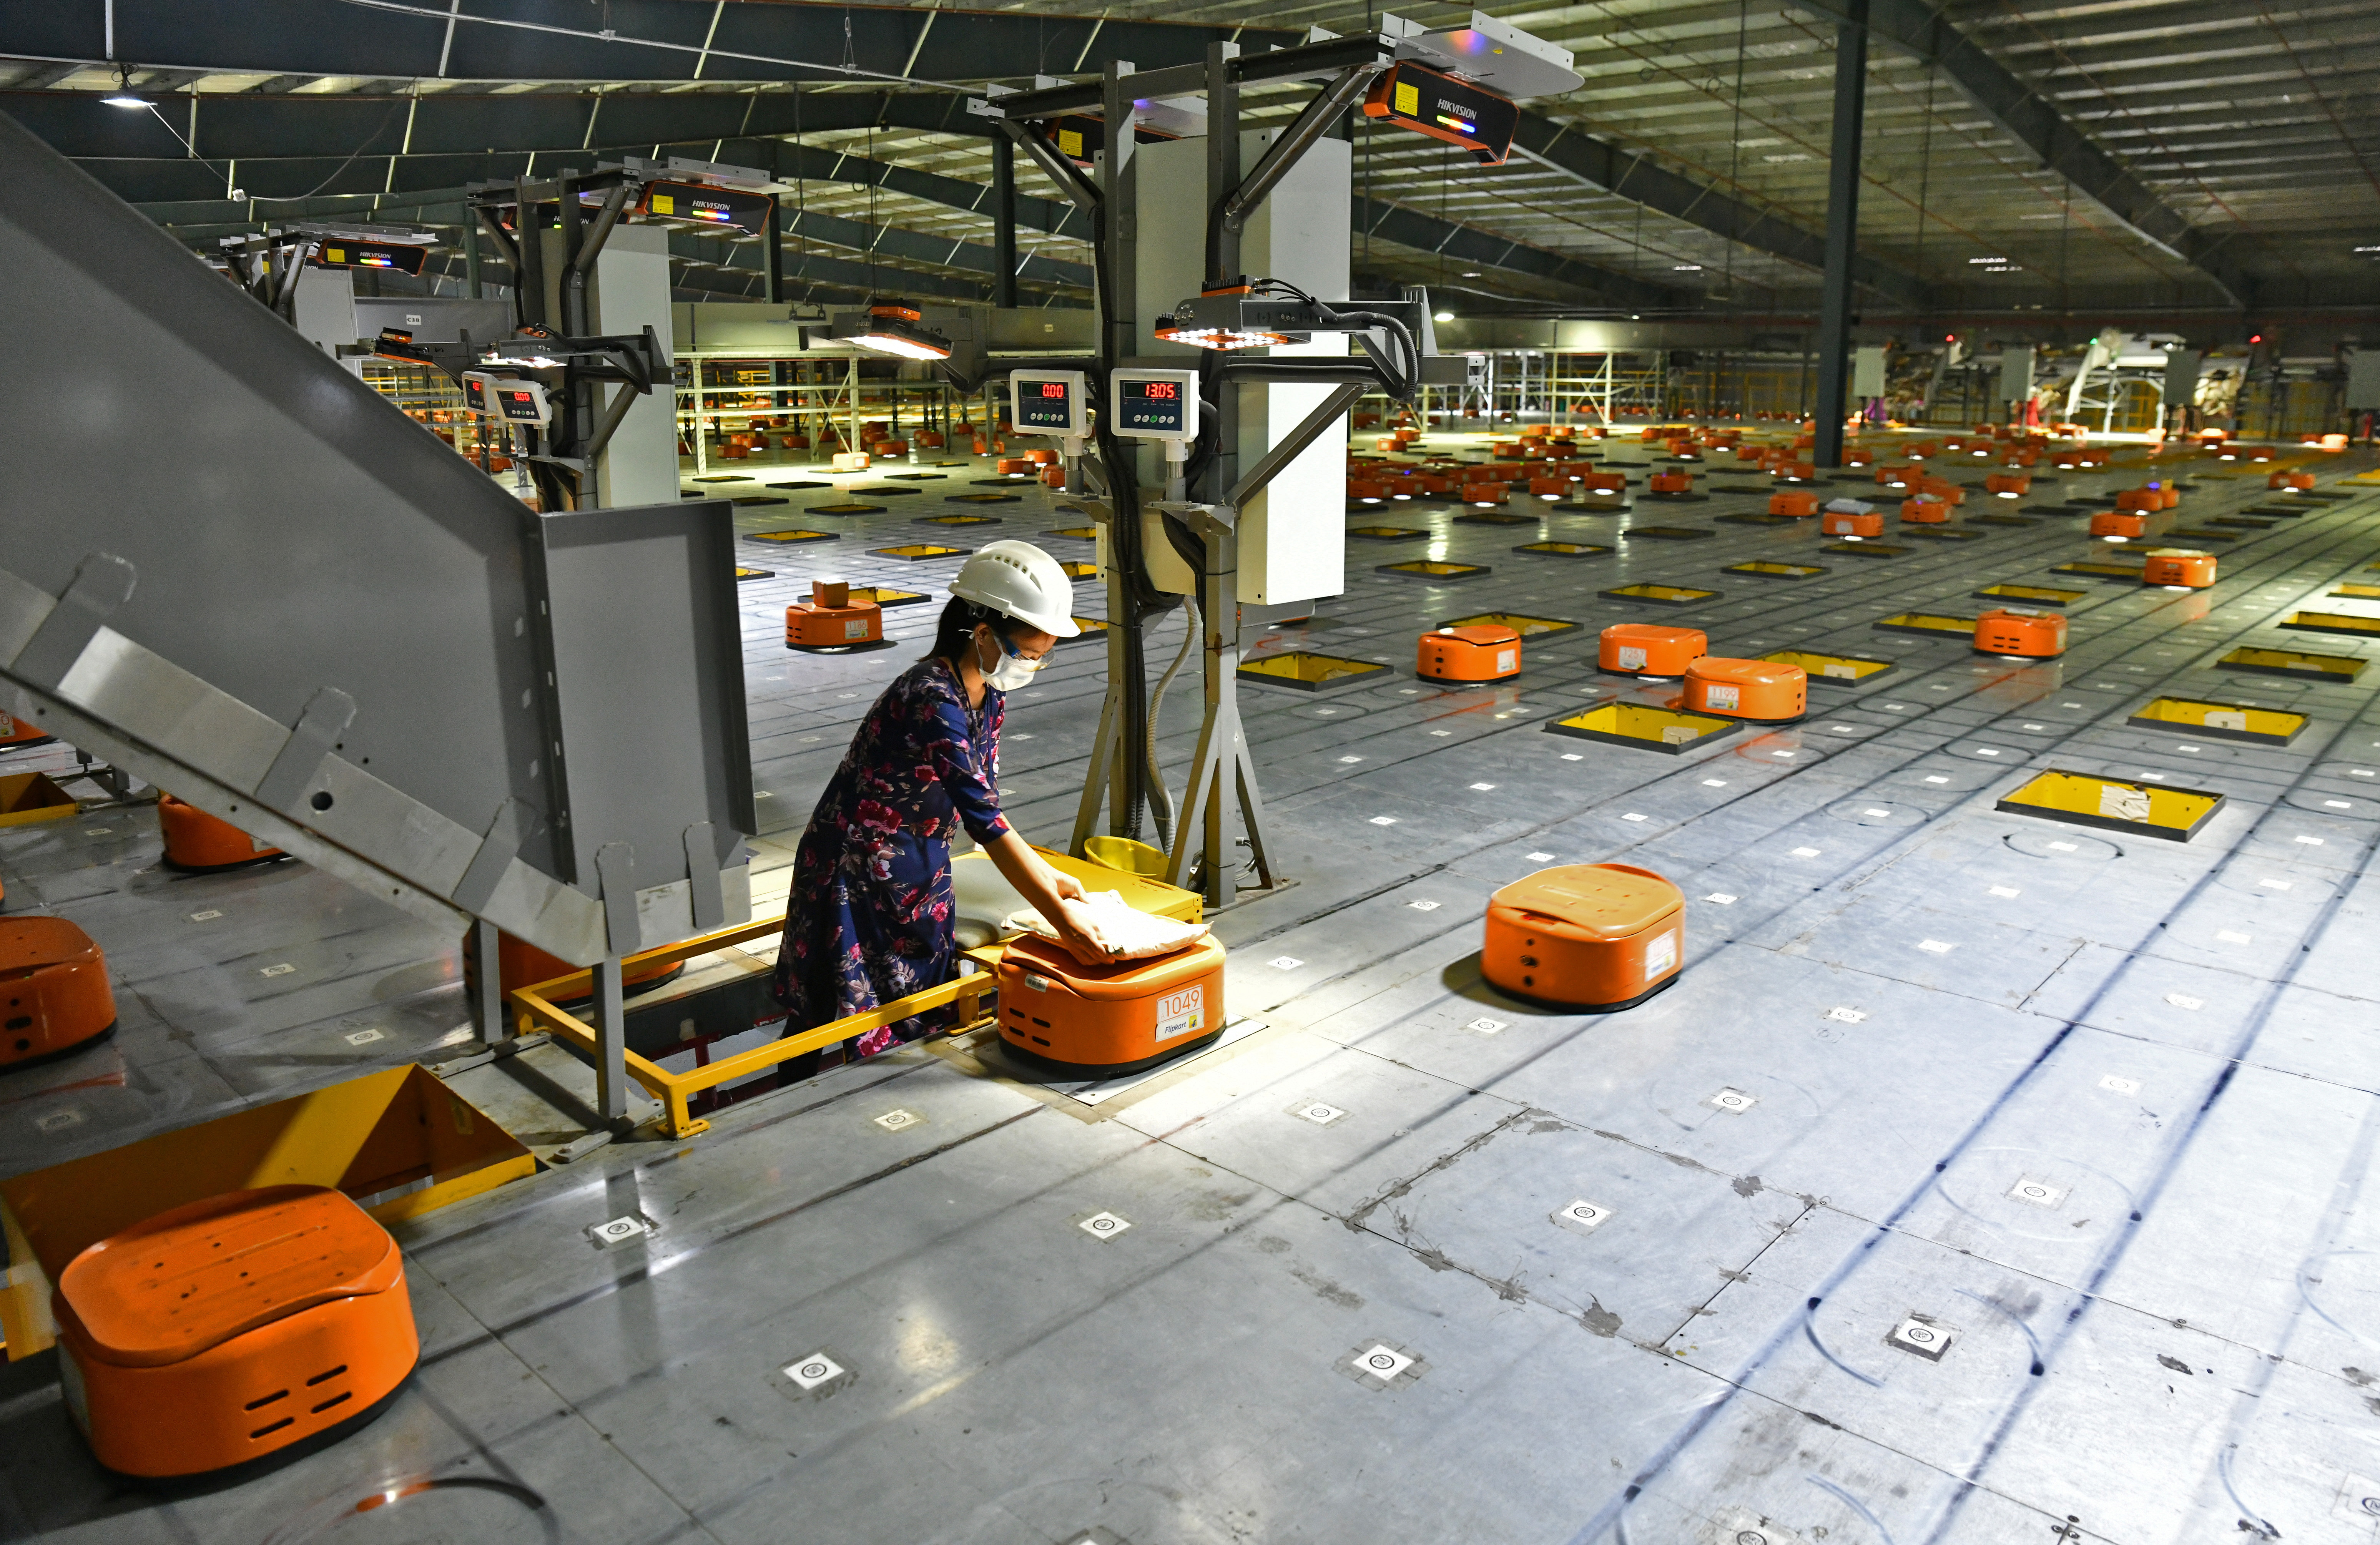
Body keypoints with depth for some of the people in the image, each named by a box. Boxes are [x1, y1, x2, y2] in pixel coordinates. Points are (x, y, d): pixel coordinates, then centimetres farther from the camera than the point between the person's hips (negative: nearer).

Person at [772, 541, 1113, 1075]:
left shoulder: (989, 695, -2)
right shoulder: (933, 703, -30)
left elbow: (983, 806, 7)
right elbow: (986, 823, -33)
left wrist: (1045, 875, 2)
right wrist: (1061, 918, -31)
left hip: (919, 875, 8)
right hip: (855, 876, -8)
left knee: (927, 1024, 12)